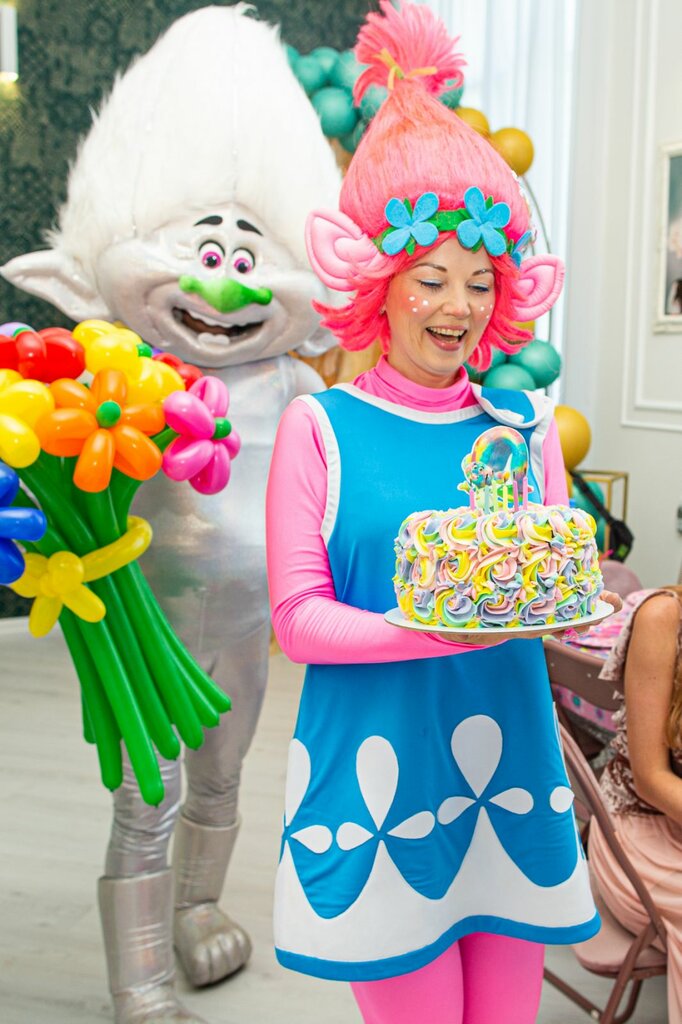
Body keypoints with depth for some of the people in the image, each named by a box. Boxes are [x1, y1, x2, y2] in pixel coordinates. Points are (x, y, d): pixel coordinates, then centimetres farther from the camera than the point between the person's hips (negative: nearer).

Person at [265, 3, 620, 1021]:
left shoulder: (524, 423, 8)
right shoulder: (320, 426, -4)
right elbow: (298, 616, -8)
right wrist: (433, 633, -21)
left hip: (511, 767, 4)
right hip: (378, 775, -4)